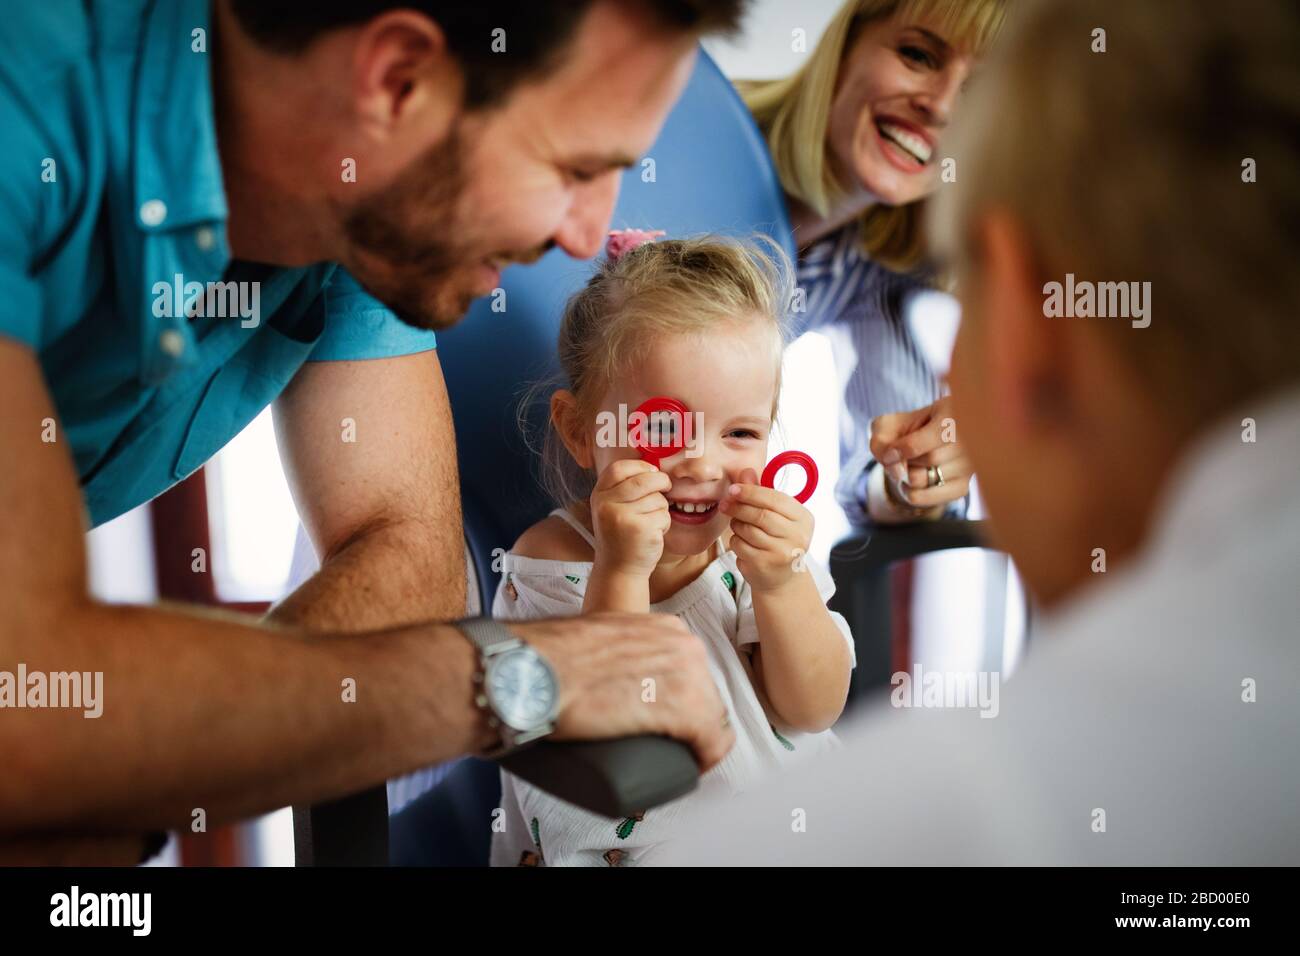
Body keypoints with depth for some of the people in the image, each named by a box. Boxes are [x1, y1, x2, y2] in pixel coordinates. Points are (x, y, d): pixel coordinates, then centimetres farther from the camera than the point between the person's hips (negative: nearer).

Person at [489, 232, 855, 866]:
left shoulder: (759, 540, -3)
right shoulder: (551, 563, -11)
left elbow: (814, 712, -4)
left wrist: (781, 584, -18)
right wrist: (620, 575, -27)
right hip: (616, 847, -2)